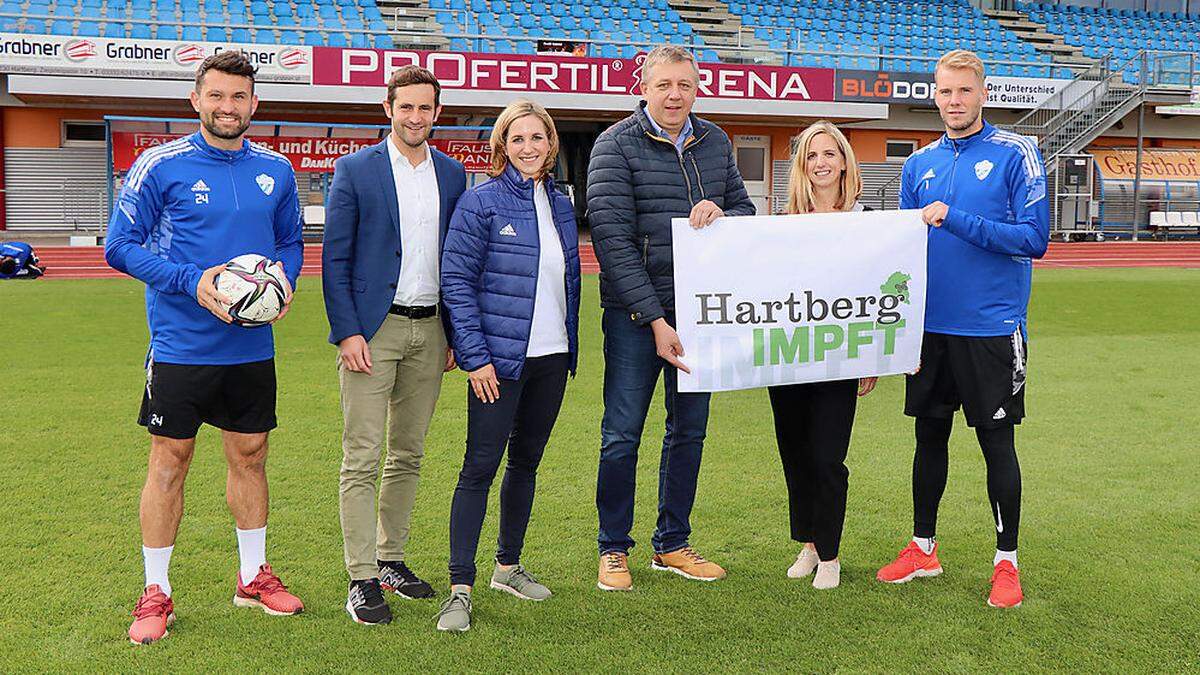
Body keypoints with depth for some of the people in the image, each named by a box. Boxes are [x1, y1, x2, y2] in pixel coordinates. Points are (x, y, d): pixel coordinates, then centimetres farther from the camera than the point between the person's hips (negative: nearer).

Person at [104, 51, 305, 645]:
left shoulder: (276, 170, 6)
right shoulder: (161, 165, -7)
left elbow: (290, 240, 16)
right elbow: (121, 245, -6)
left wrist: (285, 275, -6)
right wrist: (191, 281, -19)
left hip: (252, 347, 4)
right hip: (180, 345, -4)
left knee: (250, 456, 13)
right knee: (169, 461, 3)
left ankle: (253, 576, 29)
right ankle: (156, 593, 17)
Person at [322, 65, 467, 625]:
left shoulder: (453, 174, 10)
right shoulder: (355, 170, -1)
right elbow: (334, 258, -4)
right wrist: (347, 332, -12)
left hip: (431, 331, 4)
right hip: (372, 329, -4)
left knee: (409, 454, 12)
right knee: (362, 459, -4)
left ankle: (391, 558, 25)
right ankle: (362, 579, 3)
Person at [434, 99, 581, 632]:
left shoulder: (560, 204, 12)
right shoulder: (481, 203, -6)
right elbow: (457, 281, -10)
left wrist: (570, 345, 13)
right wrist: (476, 357, -15)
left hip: (552, 357, 6)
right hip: (500, 358, -6)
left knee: (526, 462, 14)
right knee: (480, 468, -6)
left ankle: (508, 566, 29)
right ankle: (460, 589, -2)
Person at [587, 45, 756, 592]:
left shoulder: (714, 143, 9)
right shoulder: (616, 145, -7)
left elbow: (746, 209, 16)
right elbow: (612, 238, -13)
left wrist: (720, 212, -11)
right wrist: (654, 320, -18)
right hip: (635, 313, -5)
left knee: (689, 429, 12)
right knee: (622, 433, 1)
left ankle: (672, 544, 27)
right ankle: (613, 550, 16)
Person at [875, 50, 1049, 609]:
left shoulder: (1016, 154, -5)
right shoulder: (919, 165, 9)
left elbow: (1034, 238, -14)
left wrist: (955, 220, -19)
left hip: (991, 327, -4)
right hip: (930, 326, 4)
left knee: (996, 442, 2)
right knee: (930, 436, 13)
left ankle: (1006, 561, 16)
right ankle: (923, 549, 27)